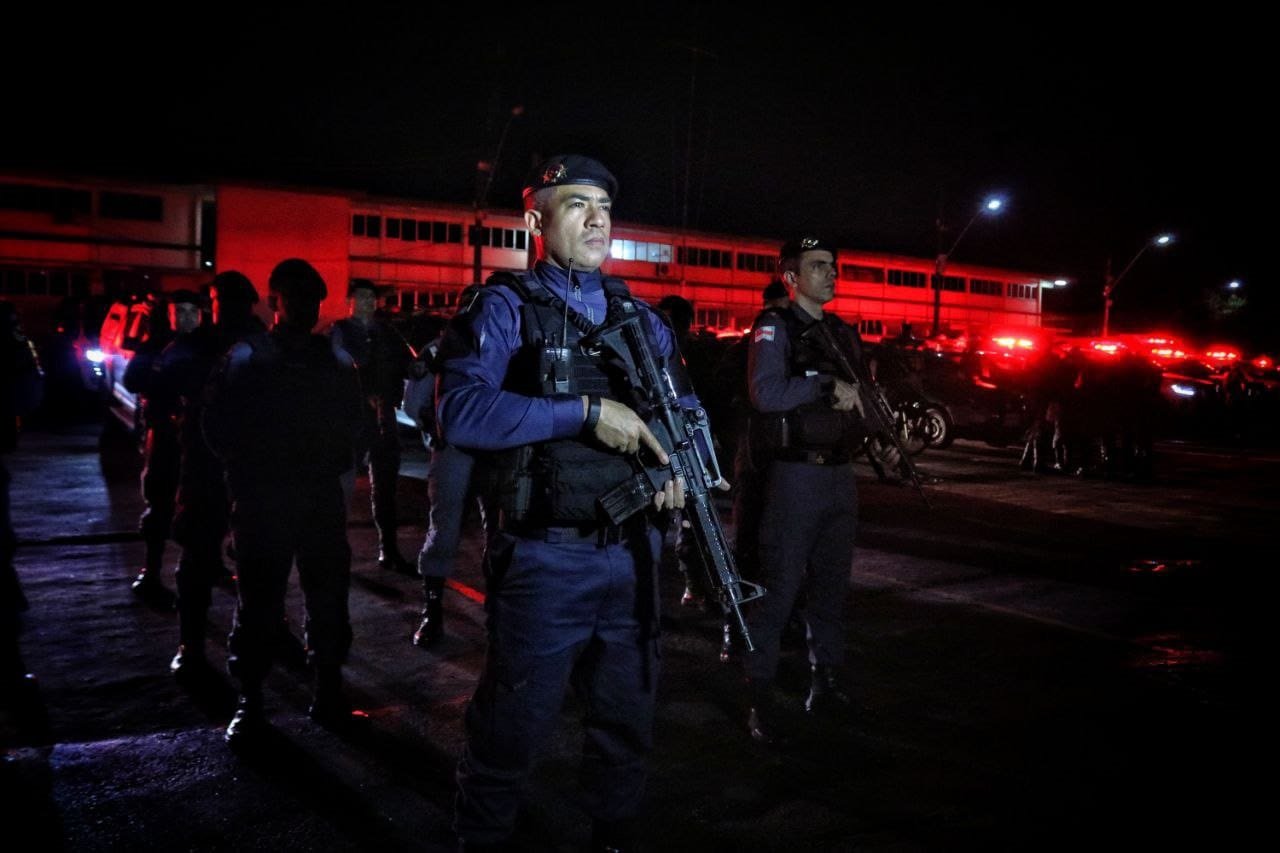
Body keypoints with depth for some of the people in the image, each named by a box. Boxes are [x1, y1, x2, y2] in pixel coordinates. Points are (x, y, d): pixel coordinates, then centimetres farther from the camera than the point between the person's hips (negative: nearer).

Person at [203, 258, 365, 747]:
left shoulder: (336, 360, 8)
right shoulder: (246, 359, 0)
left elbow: (351, 423, 15)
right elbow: (219, 426, -1)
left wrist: (334, 464, 2)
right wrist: (252, 473, -4)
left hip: (323, 497, 3)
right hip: (263, 500, -3)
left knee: (329, 597, 7)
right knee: (259, 602, 3)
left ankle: (329, 695, 19)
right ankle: (249, 703, 15)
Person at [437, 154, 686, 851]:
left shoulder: (641, 318, 12)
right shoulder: (506, 307, -5)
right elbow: (461, 411, -21)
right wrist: (585, 413, -23)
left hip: (634, 555, 6)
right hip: (546, 560, -5)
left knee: (627, 726, 20)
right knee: (511, 734, 7)